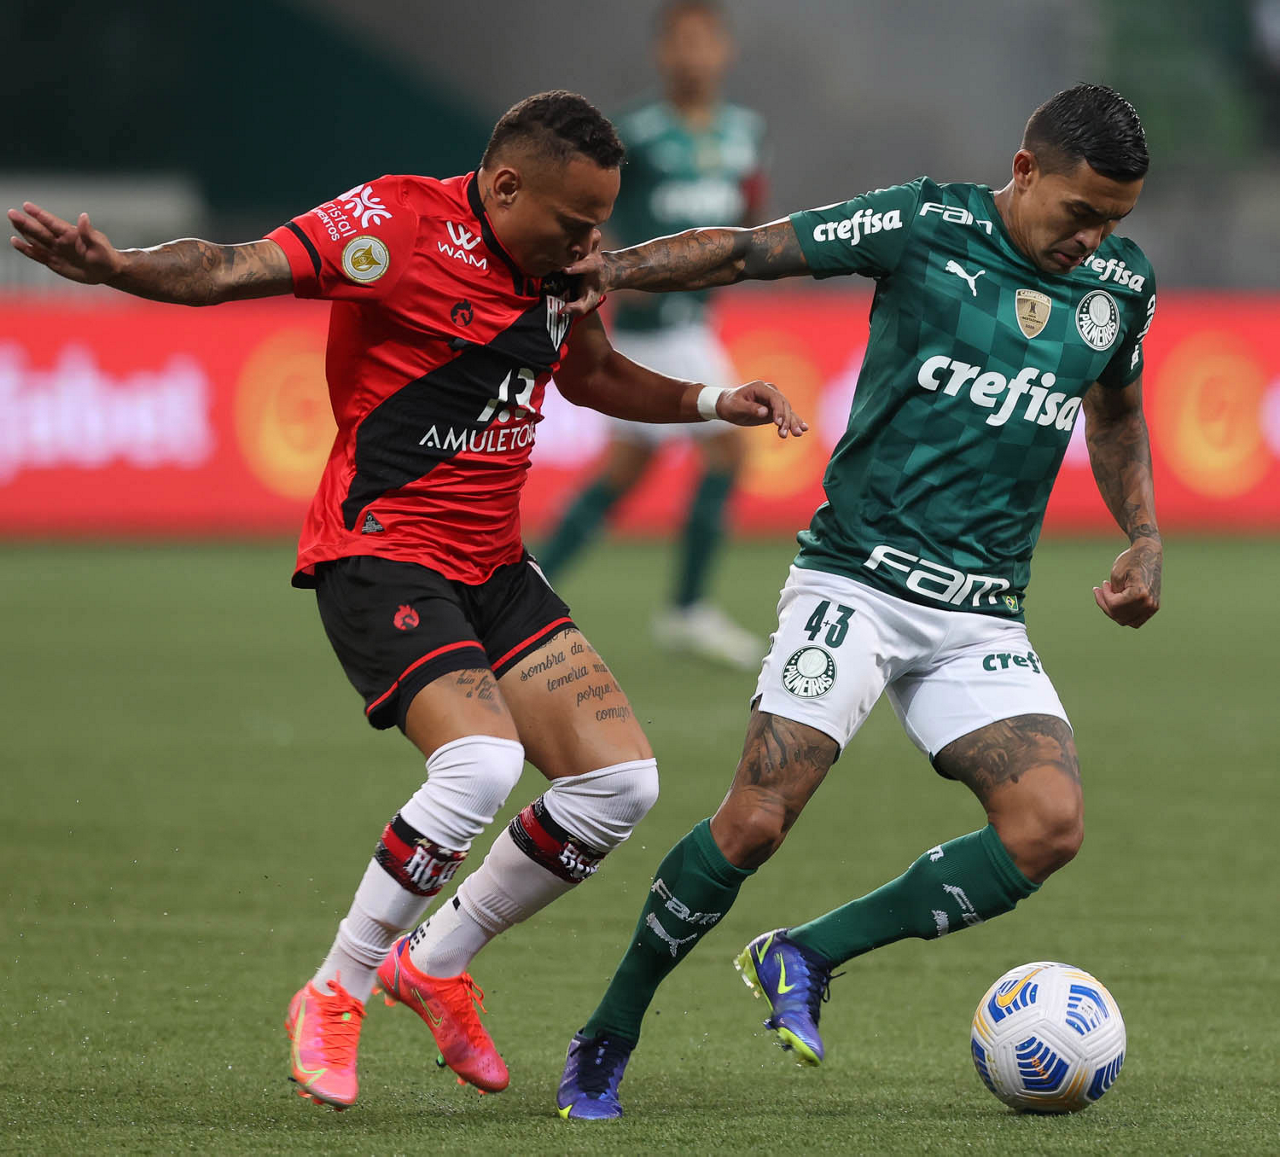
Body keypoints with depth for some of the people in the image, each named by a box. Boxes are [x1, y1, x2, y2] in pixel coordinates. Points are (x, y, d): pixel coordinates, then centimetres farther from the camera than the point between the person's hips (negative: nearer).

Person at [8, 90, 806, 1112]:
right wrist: (115, 267, -43)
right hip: (382, 556, -8)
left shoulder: (557, 265, 7)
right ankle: (333, 998, -9)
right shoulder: (402, 224, -16)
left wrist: (709, 403, 14)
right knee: (482, 761, -29)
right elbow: (235, 271, -25)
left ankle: (436, 964, 18)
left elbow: (592, 376, 28)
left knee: (622, 779, -1)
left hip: (492, 566, 8)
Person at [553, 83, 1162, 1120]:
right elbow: (747, 252, -4)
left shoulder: (1122, 283, 8)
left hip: (982, 622, 4)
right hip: (856, 582, -4)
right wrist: (611, 267, -17)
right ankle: (604, 1044, 3)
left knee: (1049, 825, -18)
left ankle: (805, 957, -1)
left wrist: (1145, 539, 14)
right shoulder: (927, 226, -6)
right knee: (756, 819, -16)